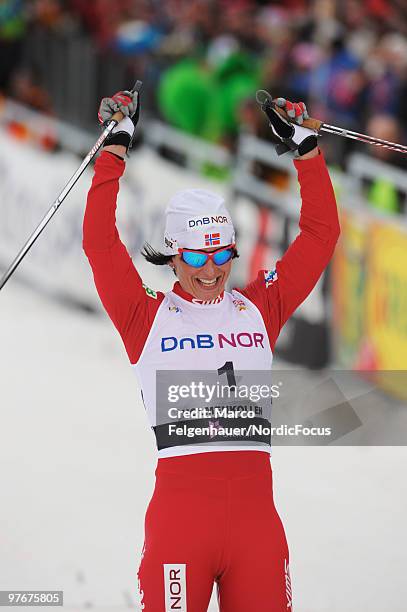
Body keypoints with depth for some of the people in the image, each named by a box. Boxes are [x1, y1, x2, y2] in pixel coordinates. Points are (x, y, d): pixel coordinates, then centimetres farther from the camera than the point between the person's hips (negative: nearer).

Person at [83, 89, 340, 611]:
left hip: (254, 504, 3)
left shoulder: (259, 308, 15)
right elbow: (100, 243, 1)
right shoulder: (147, 317, 8)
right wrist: (115, 149, 3)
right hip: (180, 504, -3)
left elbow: (320, 236, 18)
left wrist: (306, 150, 15)